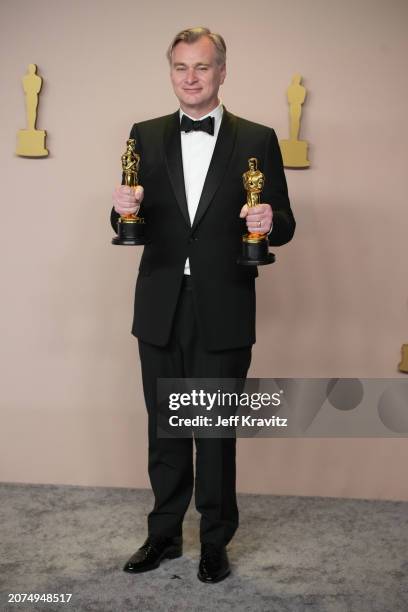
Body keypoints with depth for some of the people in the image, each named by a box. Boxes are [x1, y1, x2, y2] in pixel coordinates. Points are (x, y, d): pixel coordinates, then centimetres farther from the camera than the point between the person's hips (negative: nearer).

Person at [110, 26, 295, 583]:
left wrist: (269, 221, -21)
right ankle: (164, 533, 31)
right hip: (161, 308, 3)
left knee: (218, 431, 8)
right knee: (164, 428, 14)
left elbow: (283, 223, 2)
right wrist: (124, 209, -13)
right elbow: (132, 222, 9)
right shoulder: (146, 136, 7)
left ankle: (215, 542, 26)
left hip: (223, 312, -2)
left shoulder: (257, 140, 0)